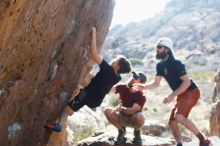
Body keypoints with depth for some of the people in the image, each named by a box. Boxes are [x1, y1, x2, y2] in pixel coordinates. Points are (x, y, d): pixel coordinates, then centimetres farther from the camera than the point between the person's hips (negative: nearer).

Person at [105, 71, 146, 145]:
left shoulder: (141, 97, -21)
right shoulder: (123, 87, -11)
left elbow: (132, 111, -33)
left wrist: (121, 109, -51)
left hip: (133, 119, -3)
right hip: (121, 117, 3)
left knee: (140, 117, -38)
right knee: (108, 111, -26)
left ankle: (137, 132, -1)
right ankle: (121, 130, 0)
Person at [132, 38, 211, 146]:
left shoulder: (175, 63, -20)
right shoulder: (160, 66, 6)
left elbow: (187, 82, -24)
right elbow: (156, 84, 9)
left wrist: (172, 95, -28)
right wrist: (143, 87, -9)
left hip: (191, 92, -9)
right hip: (181, 95, 10)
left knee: (179, 116, -29)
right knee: (172, 122, 7)